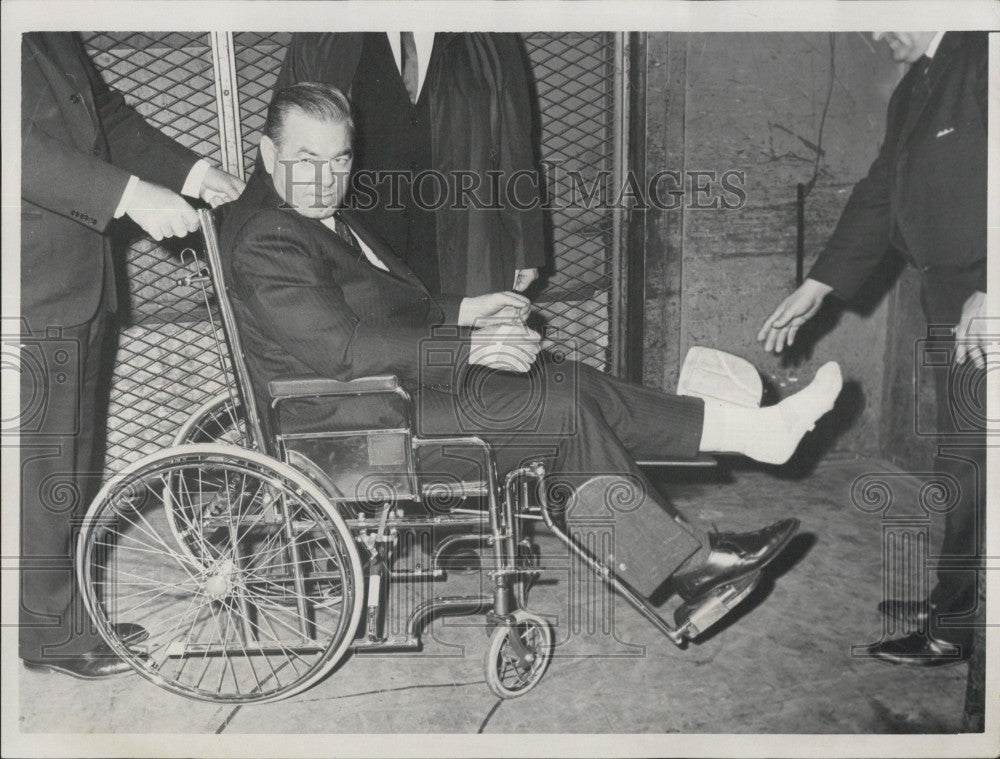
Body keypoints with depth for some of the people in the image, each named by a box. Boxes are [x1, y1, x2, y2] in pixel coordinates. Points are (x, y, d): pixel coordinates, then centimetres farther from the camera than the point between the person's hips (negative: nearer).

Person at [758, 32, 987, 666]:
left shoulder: (980, 57, -12)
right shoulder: (914, 89, 17)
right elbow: (879, 197, 20)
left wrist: (989, 292, -25)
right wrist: (816, 289, 17)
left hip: (983, 309, -9)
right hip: (952, 302, 9)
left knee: (970, 467, -3)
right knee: (961, 460, 15)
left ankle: (956, 627, 7)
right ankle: (953, 597, 27)